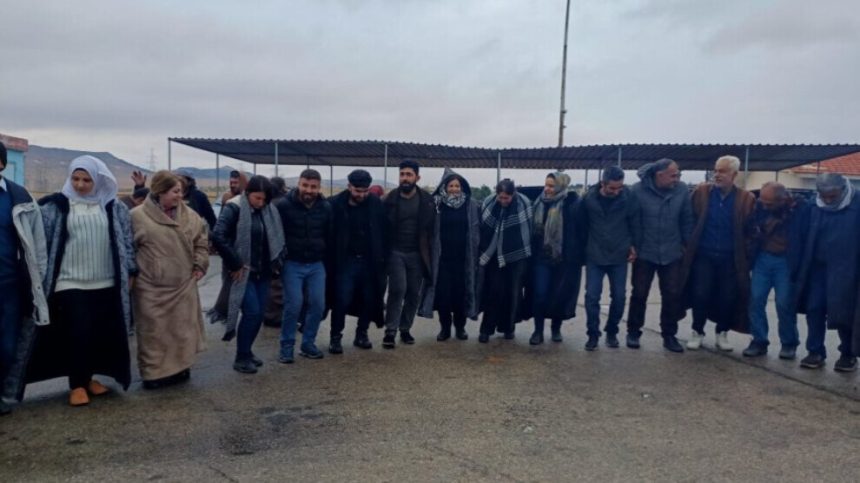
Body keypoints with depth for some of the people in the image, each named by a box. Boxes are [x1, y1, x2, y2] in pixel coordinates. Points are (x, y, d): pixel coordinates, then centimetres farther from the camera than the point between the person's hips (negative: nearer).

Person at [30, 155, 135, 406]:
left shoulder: (114, 208, 6)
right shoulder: (56, 206, 0)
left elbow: (126, 240, 9)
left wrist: (130, 271, 7)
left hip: (105, 284, 3)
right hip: (70, 283, -2)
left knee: (101, 333, 8)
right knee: (77, 332, -6)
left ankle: (89, 377, 25)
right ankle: (77, 384, 8)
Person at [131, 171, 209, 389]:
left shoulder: (189, 215, 5)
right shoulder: (138, 216, -9)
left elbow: (201, 240, 15)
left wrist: (199, 265, 6)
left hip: (183, 285, 4)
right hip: (151, 287, -4)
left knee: (182, 328, 11)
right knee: (153, 331, 3)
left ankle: (179, 367, 26)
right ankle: (153, 373, 16)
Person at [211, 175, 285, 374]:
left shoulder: (270, 210, 5)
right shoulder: (234, 208, -14)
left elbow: (278, 238, 15)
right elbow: (218, 237, -24)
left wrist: (276, 261, 5)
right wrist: (235, 264, -19)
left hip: (263, 271, 6)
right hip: (243, 271, -6)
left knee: (259, 313, 8)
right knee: (252, 311, -11)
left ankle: (246, 351, 25)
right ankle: (241, 358, 3)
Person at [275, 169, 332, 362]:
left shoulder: (326, 207, 1)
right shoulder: (284, 205, -10)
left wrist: (326, 259, 10)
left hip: (317, 265, 4)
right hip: (292, 264, -3)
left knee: (318, 304, 1)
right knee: (293, 305, -7)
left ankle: (308, 344, 17)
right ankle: (287, 346, 8)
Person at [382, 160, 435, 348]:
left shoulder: (427, 200, 0)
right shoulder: (390, 199, -2)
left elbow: (431, 227, 2)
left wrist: (429, 251, -4)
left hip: (417, 254, 2)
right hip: (396, 252, -2)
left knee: (413, 293, 7)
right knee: (398, 289, -13)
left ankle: (405, 329, 22)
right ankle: (390, 331, -5)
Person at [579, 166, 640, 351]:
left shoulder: (629, 197, -10)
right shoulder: (589, 198, -9)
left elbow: (635, 223, 0)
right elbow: (582, 225, 2)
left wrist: (634, 245, -1)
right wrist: (585, 249, 4)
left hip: (619, 256, 1)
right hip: (595, 256, 0)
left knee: (619, 296, 7)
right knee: (592, 296, -2)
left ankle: (612, 332, 25)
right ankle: (593, 334, 12)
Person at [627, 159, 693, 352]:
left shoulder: (682, 190, -6)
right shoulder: (637, 190, -13)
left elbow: (687, 221, 2)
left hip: (672, 254, 2)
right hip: (644, 253, -2)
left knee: (673, 295, 5)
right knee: (639, 294, 7)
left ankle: (669, 335, 20)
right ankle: (633, 332, 22)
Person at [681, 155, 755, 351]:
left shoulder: (746, 199, -4)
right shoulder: (701, 192, -3)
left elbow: (750, 231, 2)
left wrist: (746, 254, -3)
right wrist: (689, 247, 0)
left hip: (731, 258, 0)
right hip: (703, 255, 0)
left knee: (727, 297, 6)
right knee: (700, 295, 1)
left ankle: (722, 333, 25)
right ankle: (697, 332, 18)